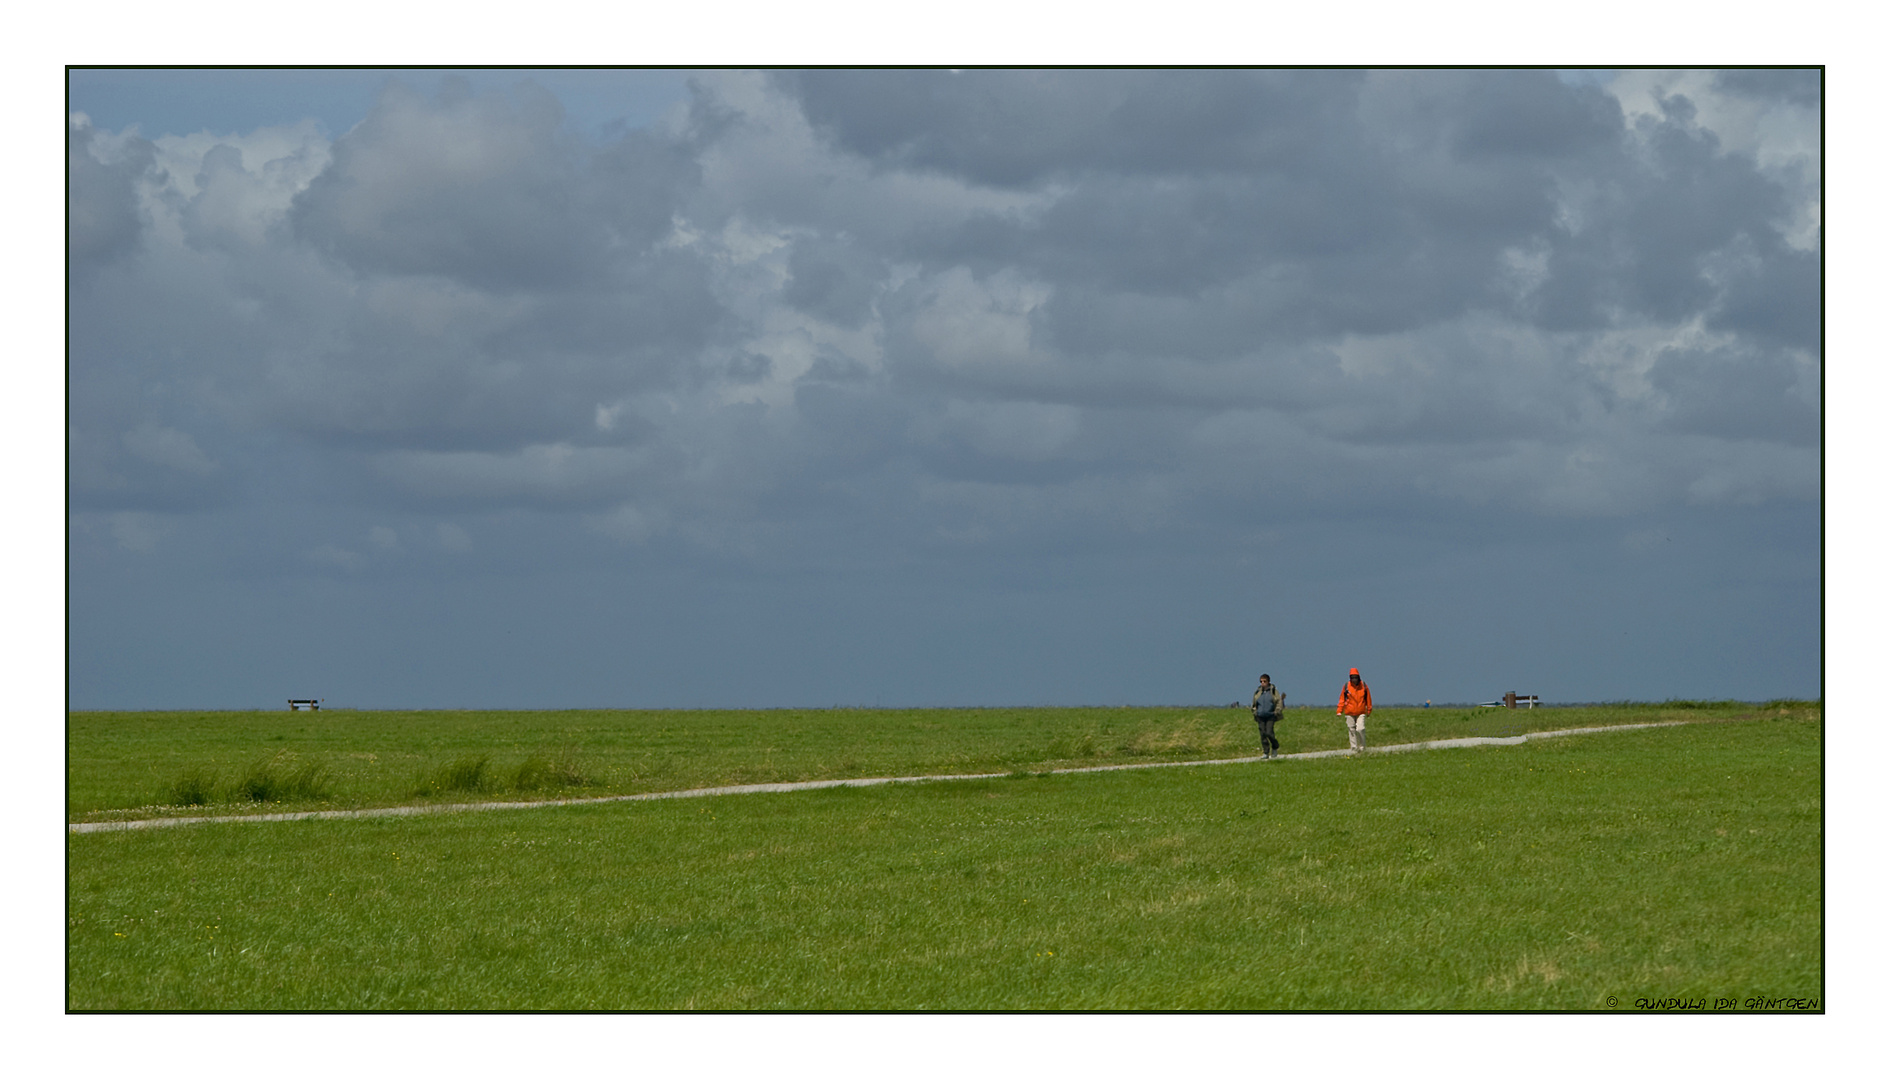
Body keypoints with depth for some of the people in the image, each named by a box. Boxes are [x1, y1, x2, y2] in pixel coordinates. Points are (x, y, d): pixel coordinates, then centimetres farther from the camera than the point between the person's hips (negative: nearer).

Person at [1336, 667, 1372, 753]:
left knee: (1360, 729, -13)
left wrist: (1369, 710, 16)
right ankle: (1354, 749, 12)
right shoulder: (1346, 686, -1)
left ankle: (1362, 748, 3)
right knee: (1351, 730, 2)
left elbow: (1368, 698, 10)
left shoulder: (1363, 686, -1)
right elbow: (1342, 699, 4)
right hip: (1349, 713, 1)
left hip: (1361, 713, -1)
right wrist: (1339, 711, -2)